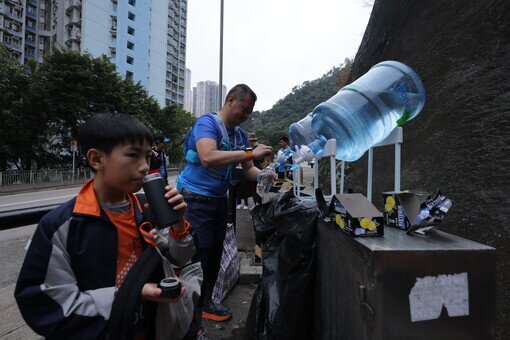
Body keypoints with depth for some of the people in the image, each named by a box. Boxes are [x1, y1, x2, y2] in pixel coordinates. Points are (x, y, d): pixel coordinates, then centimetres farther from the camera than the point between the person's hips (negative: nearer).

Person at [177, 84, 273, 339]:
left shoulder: (240, 134, 9)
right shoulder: (207, 122, -14)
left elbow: (248, 169, 10)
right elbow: (208, 158, -32)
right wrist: (251, 153, -29)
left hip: (219, 200, 8)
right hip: (196, 199, -8)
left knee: (214, 255, 17)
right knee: (198, 258, -4)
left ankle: (205, 303, 37)